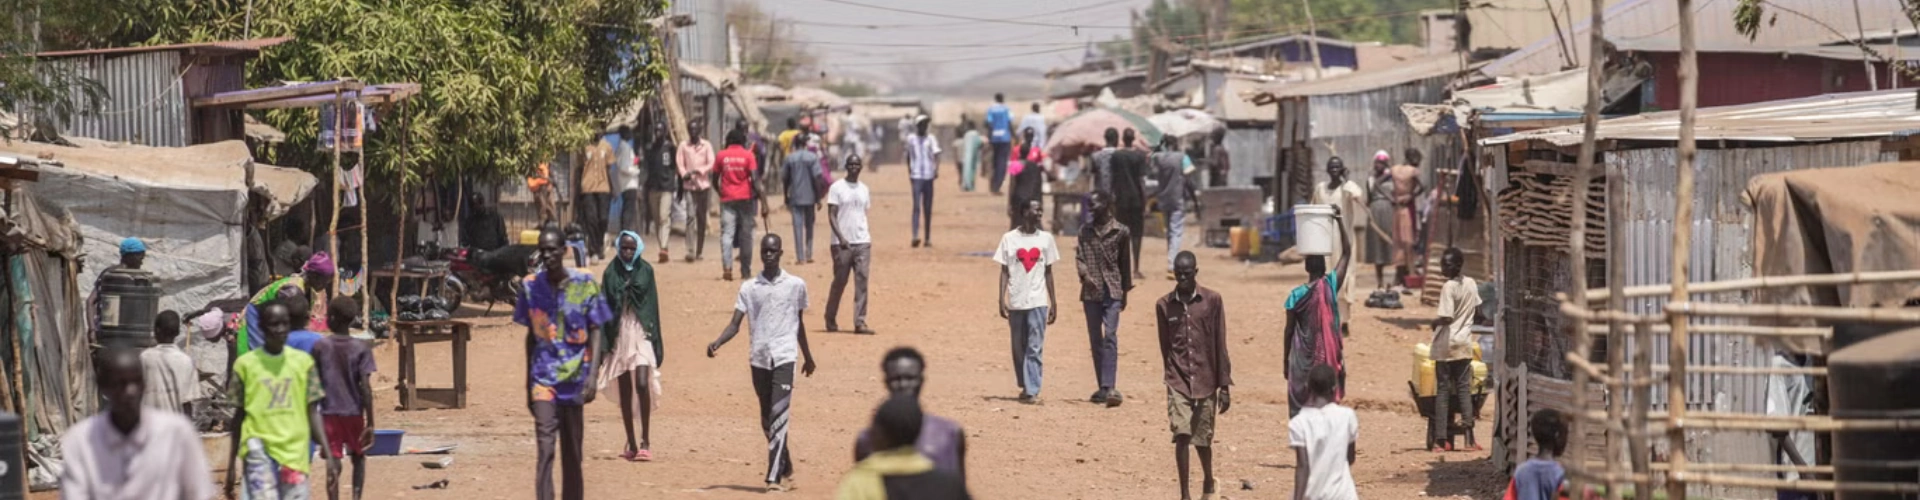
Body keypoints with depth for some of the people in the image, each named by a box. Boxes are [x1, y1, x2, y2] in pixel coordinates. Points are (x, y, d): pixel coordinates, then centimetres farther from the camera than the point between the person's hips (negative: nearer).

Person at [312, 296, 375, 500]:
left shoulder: (320, 347, -3)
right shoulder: (361, 348, -5)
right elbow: (366, 387, -10)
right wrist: (370, 423, -8)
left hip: (329, 413, 0)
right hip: (354, 413, 0)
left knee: (333, 465, 0)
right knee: (358, 458, 19)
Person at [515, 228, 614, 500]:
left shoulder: (585, 283, -3)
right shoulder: (530, 285, 2)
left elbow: (595, 332, -1)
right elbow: (531, 335, 11)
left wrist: (592, 374, -11)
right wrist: (528, 382, 14)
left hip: (575, 377, 0)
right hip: (544, 378, 0)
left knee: (572, 452, 10)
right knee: (545, 448, -13)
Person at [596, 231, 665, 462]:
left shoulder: (646, 271, 2)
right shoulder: (611, 273, 4)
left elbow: (653, 305, 4)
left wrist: (657, 342, 1)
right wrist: (603, 344, -2)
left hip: (641, 333, -2)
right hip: (619, 334, 2)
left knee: (642, 385, -17)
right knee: (625, 392, 6)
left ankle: (645, 441, -11)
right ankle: (631, 444, 13)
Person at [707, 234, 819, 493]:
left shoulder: (796, 285, 5)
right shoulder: (749, 288, 7)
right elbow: (735, 325, 1)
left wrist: (808, 356, 22)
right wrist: (716, 343, -16)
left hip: (784, 357, -3)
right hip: (758, 359, 3)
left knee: (779, 416, -14)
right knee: (767, 420, 9)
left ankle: (774, 477, -18)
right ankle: (786, 470, 25)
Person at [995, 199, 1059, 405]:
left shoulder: (1045, 238, 6)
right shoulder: (1009, 239, 2)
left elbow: (1048, 272, 11)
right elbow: (1004, 271, 3)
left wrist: (1053, 303, 9)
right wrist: (1002, 300, -5)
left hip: (1038, 301, 0)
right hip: (1016, 302, 0)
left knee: (1034, 348, -9)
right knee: (1019, 348, 8)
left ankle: (1032, 391, -13)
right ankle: (1025, 387, 21)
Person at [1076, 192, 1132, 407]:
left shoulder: (1120, 232, 2)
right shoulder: (1085, 231, 10)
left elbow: (1125, 262, 7)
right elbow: (1079, 256, 5)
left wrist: (1125, 291, 10)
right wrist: (1084, 274, -15)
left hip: (1112, 291, -4)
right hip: (1091, 292, 4)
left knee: (1110, 337, -15)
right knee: (1095, 340, 8)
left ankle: (1108, 388, -23)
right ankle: (1102, 387, 15)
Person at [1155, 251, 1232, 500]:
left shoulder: (1212, 301, -2)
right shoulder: (1164, 305, 2)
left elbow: (1220, 345, -1)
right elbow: (1165, 346, 10)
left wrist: (1224, 385, -2)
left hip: (1205, 381, 0)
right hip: (1178, 381, 0)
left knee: (1203, 439, 10)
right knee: (1181, 435, -14)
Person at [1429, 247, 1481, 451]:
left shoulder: (1448, 287, -16)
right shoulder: (1471, 284, 5)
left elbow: (1447, 317, -22)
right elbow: (1477, 308, 17)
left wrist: (1434, 322, -4)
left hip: (1446, 345, -5)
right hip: (1465, 343, 5)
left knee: (1443, 390, 1)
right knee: (1464, 389, 7)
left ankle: (1441, 440, 1)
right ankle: (1469, 437, 0)